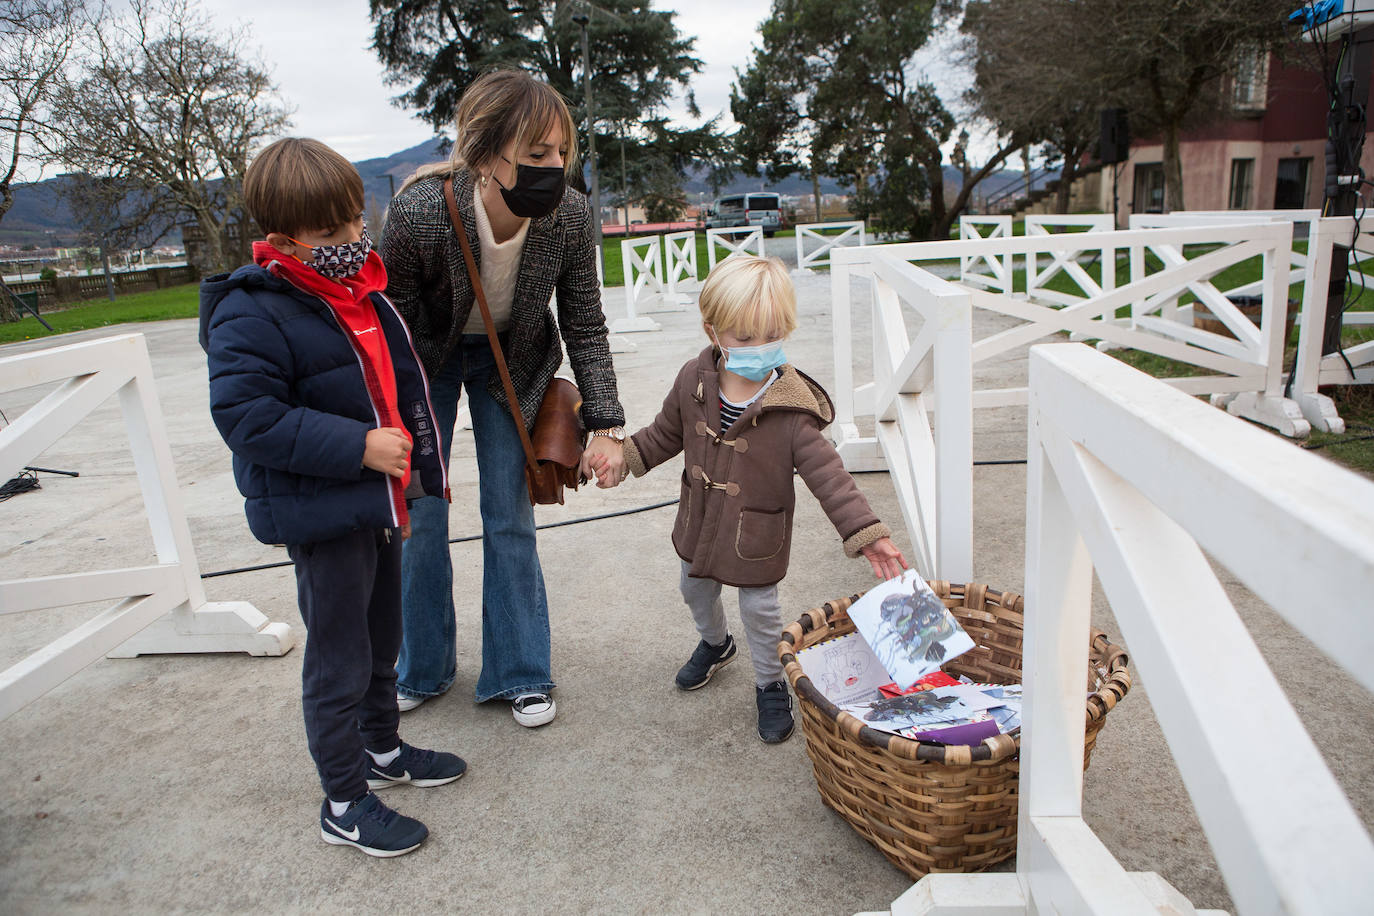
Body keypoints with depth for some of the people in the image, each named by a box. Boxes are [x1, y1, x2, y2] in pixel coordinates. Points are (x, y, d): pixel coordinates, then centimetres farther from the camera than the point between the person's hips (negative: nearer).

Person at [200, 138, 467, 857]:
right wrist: (358, 446, -28)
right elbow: (247, 417, -25)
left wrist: (418, 464, 19)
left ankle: (381, 748, 44)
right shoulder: (252, 313, -18)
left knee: (382, 636, 22)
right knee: (338, 657, 4)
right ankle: (344, 803, 22)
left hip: (377, 502, 9)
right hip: (321, 518, -8)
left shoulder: (360, 291, 9)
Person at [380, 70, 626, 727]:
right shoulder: (419, 212, -34)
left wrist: (606, 425, -17)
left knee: (510, 519, 3)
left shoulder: (569, 214, -26)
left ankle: (519, 673, 21)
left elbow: (585, 326, -13)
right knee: (419, 519, 5)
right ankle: (421, 669, 28)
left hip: (510, 361, 1)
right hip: (428, 359, -1)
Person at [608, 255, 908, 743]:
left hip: (756, 534, -5)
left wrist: (865, 532, -30)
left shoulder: (791, 408, -26)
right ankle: (714, 643, 59)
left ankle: (770, 685, 36)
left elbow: (825, 472, -24)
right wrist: (624, 456, -3)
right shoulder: (694, 380, -13)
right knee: (696, 591, 26)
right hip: (700, 521, 5)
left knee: (759, 609, 8)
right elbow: (667, 431, 5)